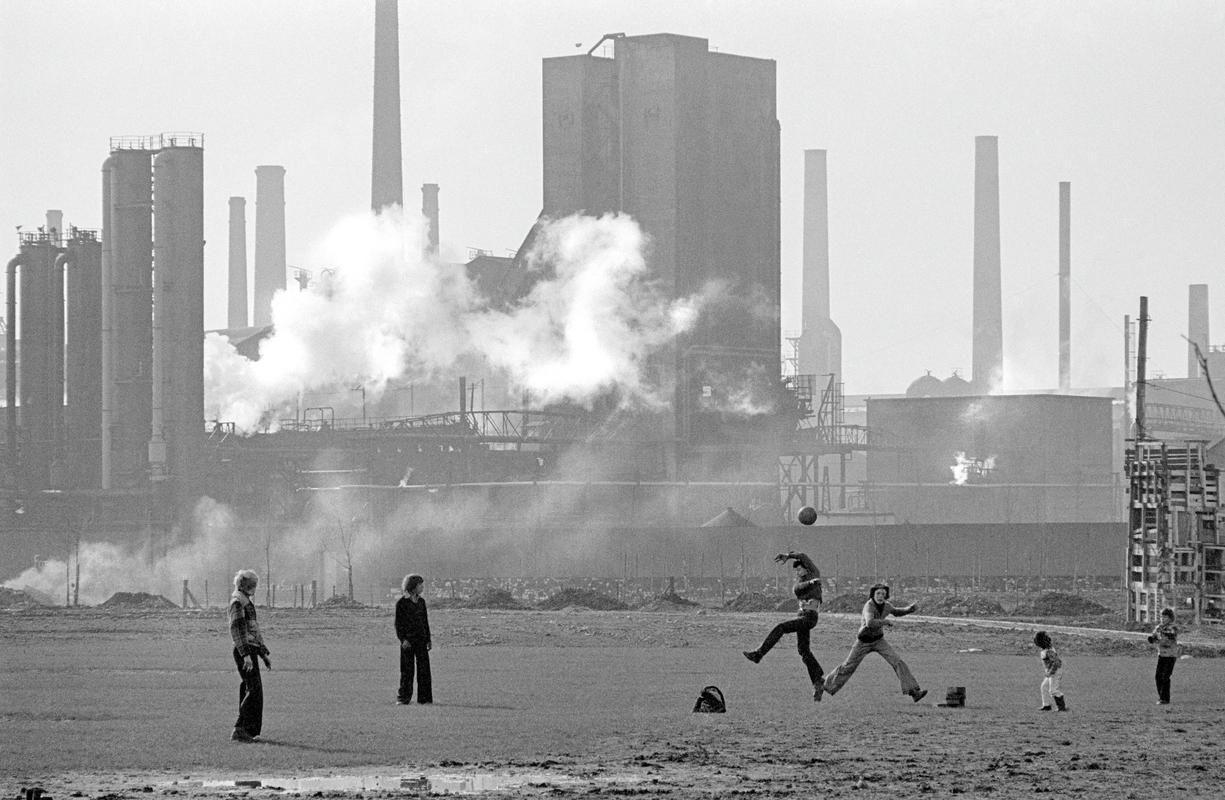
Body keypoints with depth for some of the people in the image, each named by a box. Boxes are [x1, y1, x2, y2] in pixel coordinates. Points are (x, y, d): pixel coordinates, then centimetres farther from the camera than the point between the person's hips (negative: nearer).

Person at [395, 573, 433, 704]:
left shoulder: (421, 601, 12)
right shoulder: (402, 603, -4)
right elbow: (398, 623, -6)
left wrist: (428, 639, 13)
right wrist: (403, 639, -17)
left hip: (421, 639, 5)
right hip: (408, 641, -5)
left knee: (424, 669, 1)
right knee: (407, 670, -2)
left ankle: (424, 698, 5)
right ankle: (403, 697, 5)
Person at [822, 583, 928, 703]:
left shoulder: (886, 605, -8)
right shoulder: (869, 606, -29)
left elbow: (897, 612, 15)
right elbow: (870, 623, -47)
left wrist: (911, 608, -2)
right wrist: (886, 621, -33)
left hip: (879, 640, 4)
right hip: (863, 642, -4)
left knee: (898, 662, -14)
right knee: (848, 667, 12)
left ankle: (913, 692, -17)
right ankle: (827, 684, 38)